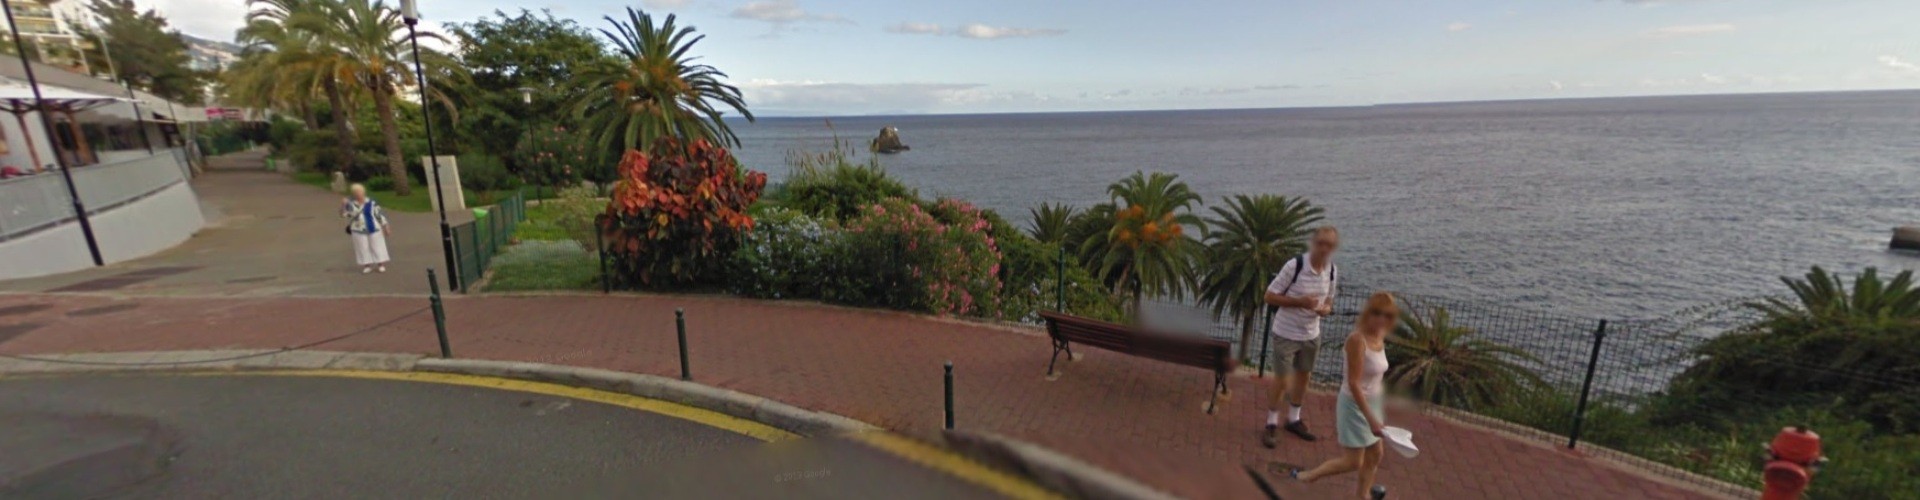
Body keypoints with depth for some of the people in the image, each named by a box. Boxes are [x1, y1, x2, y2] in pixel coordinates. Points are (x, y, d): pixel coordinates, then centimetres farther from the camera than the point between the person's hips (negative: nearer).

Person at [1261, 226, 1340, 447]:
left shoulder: (1333, 271, -3)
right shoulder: (1294, 266, -21)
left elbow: (1328, 301, 11)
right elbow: (1270, 296, -17)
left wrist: (1325, 309, -13)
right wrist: (1300, 301, -28)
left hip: (1311, 335, 6)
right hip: (1286, 333, -6)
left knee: (1303, 377, 18)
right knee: (1281, 380, 0)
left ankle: (1294, 420, 37)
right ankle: (1272, 425, 17)